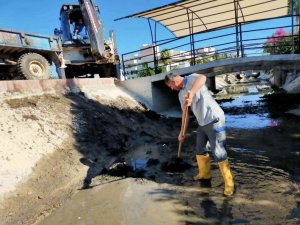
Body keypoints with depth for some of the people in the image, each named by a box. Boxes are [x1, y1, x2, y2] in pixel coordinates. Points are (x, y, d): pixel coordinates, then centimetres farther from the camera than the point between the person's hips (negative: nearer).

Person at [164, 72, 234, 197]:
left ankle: (229, 183, 12)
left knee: (217, 151, -4)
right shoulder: (181, 95, 13)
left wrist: (191, 93, -49)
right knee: (200, 149, 19)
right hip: (202, 123, 9)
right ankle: (204, 174, 41)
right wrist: (182, 133, 20)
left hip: (214, 119, -9)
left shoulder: (192, 78, -12)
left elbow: (202, 78, -37)